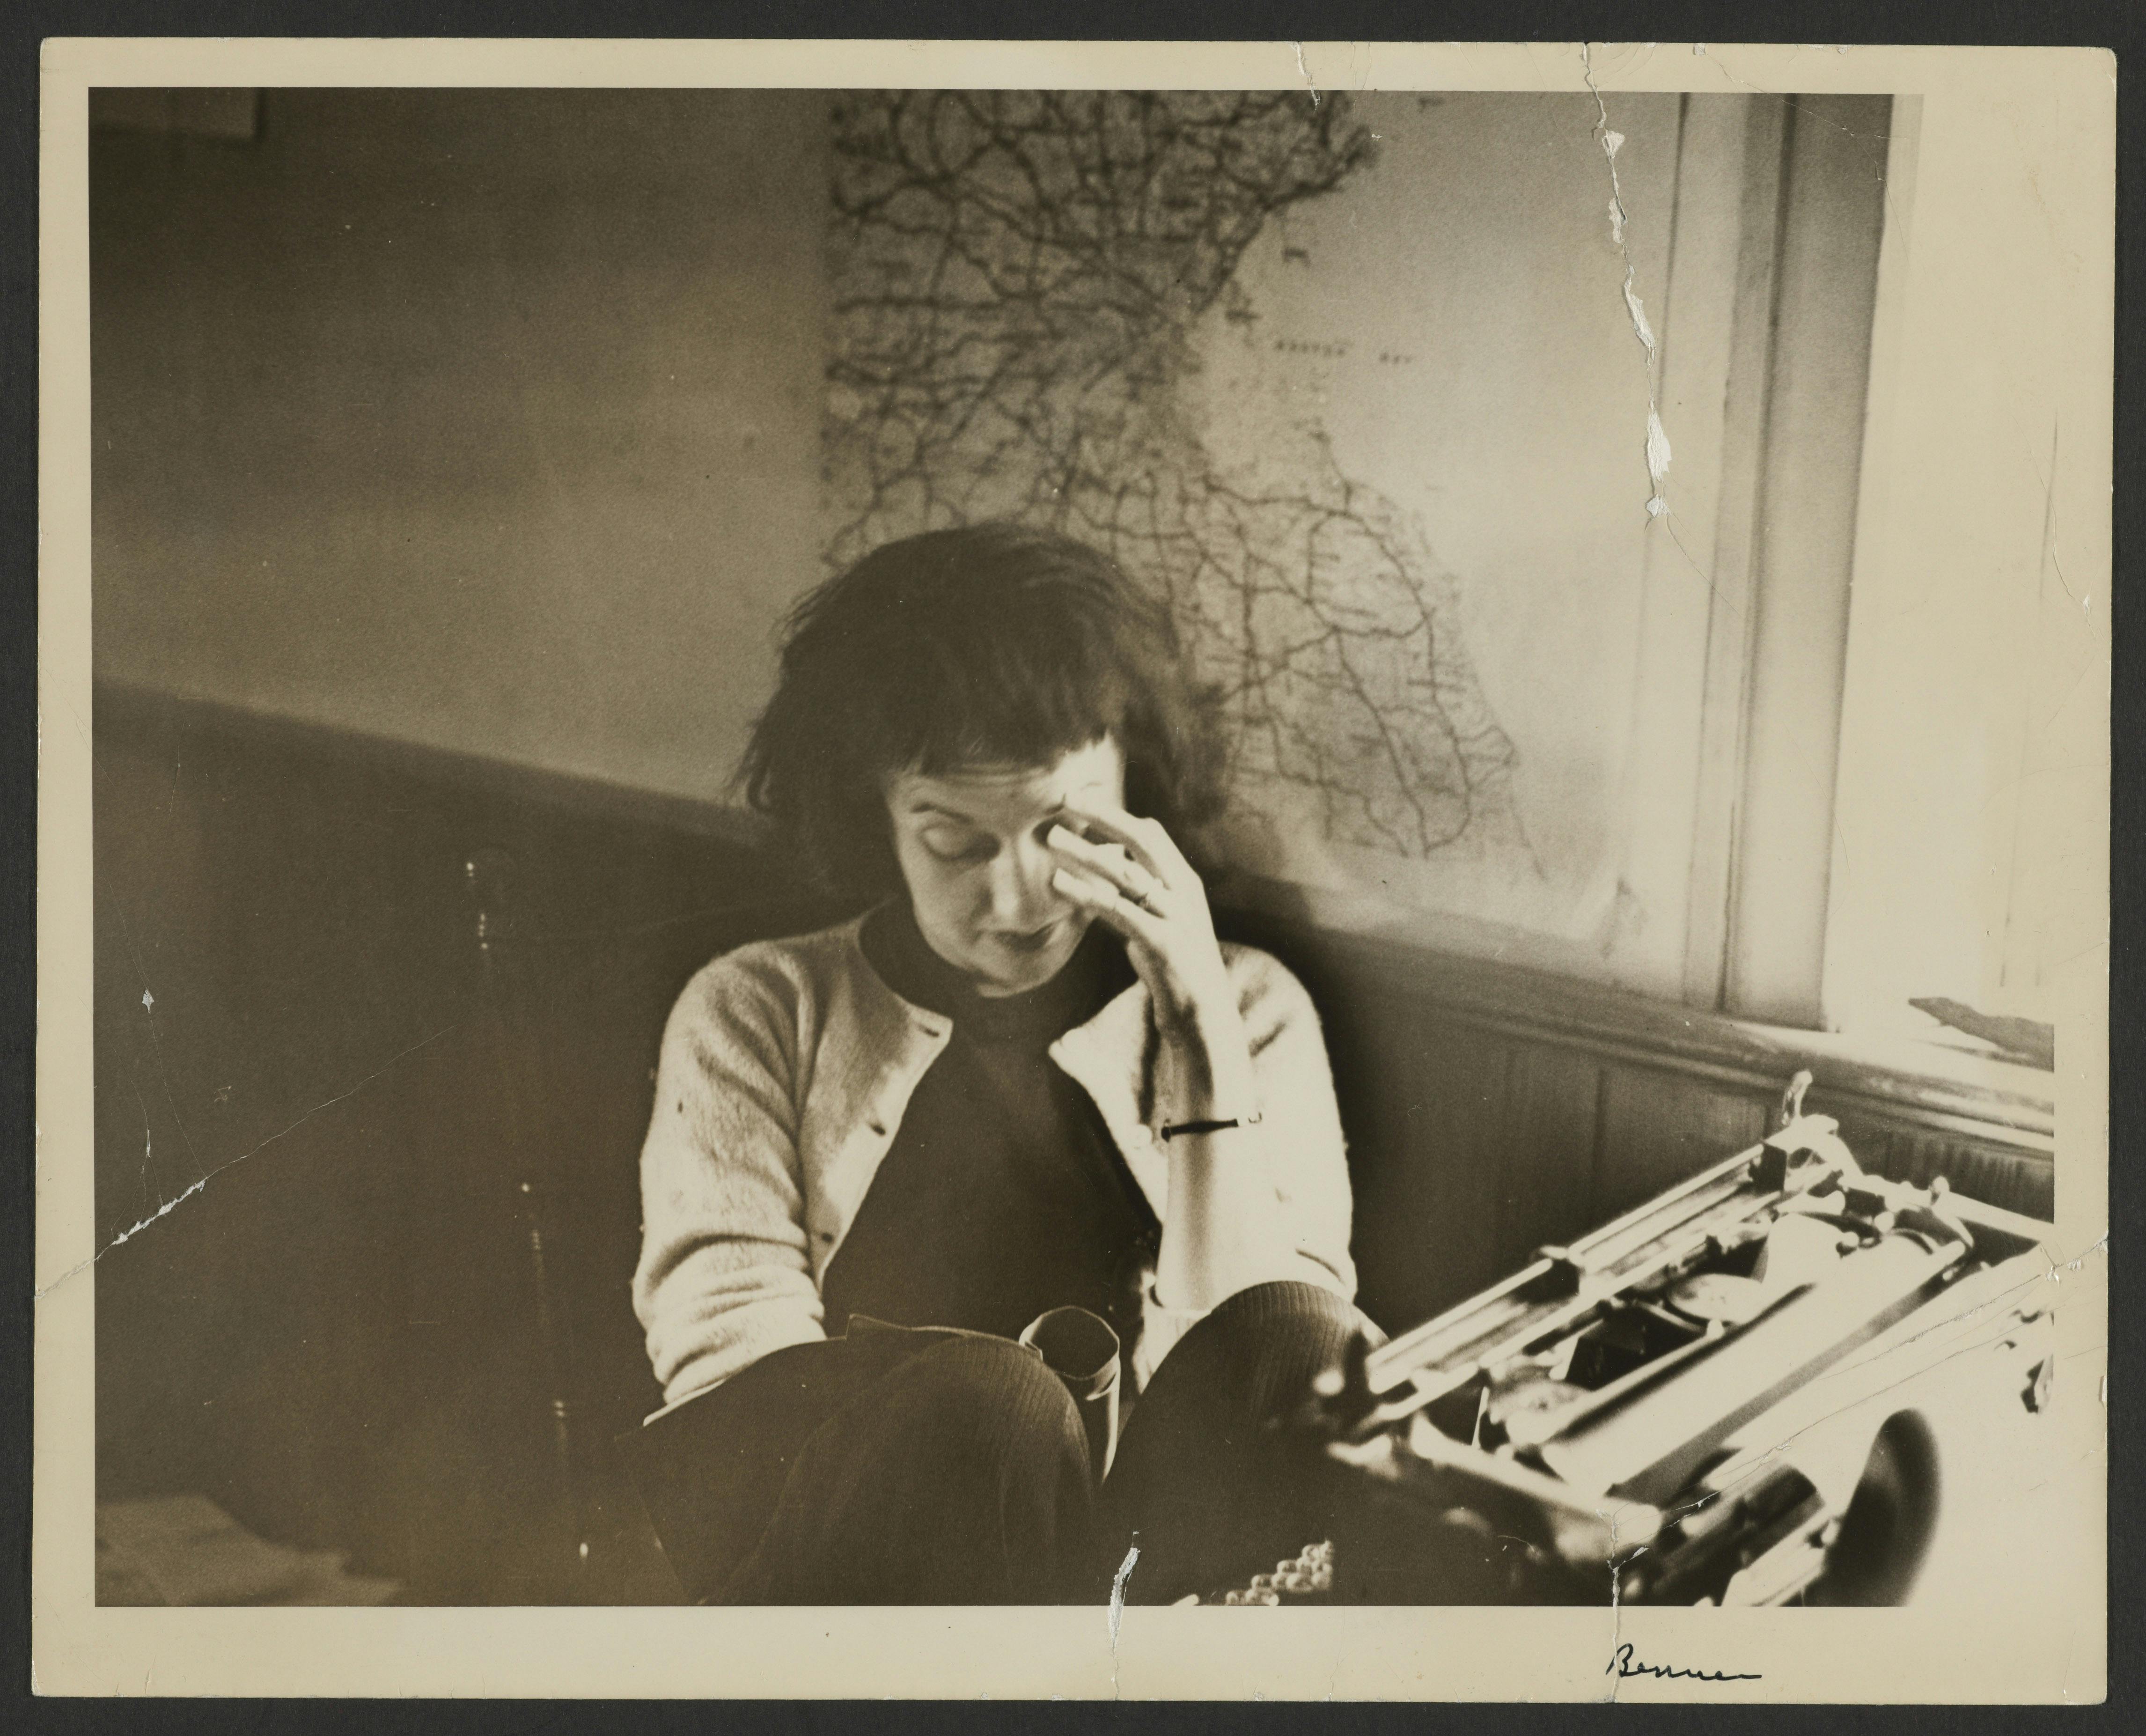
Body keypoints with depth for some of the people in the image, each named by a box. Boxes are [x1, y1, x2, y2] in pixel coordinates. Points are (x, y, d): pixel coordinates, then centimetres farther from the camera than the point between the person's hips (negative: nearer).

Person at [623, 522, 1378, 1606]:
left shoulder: (1248, 1013, 14)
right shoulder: (756, 1017, 12)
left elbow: (1278, 1357, 1)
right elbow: (733, 1356, -1)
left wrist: (1205, 1049, -7)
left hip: (1138, 1539, 1)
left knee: (1307, 1355, -30)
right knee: (977, 1396, -35)